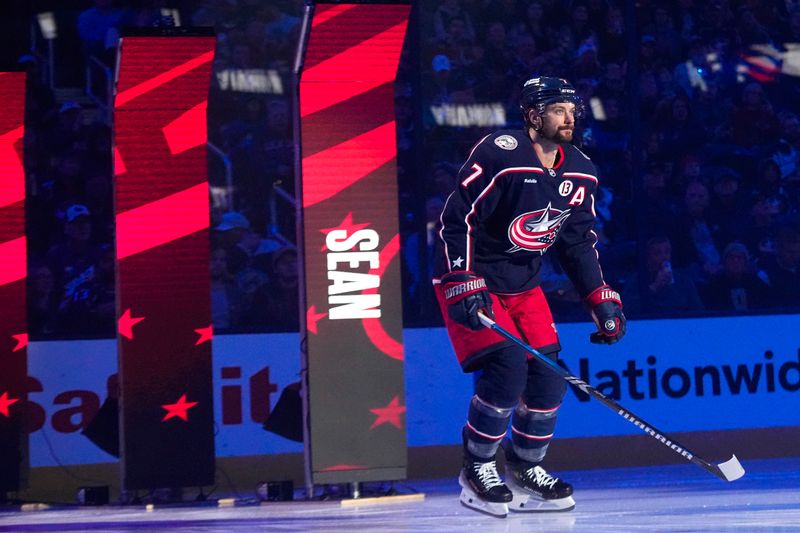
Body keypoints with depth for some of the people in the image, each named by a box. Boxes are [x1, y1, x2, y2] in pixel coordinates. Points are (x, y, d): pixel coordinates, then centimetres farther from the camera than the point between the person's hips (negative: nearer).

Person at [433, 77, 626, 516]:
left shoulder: (579, 175, 2)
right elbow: (457, 220, -21)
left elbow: (579, 242, 11)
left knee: (548, 372, -1)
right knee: (507, 368, -20)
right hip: (470, 282, -7)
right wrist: (465, 288, -28)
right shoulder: (499, 155, -22)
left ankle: (525, 469, 18)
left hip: (524, 286, 7)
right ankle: (477, 470, -4)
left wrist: (602, 300, 3)